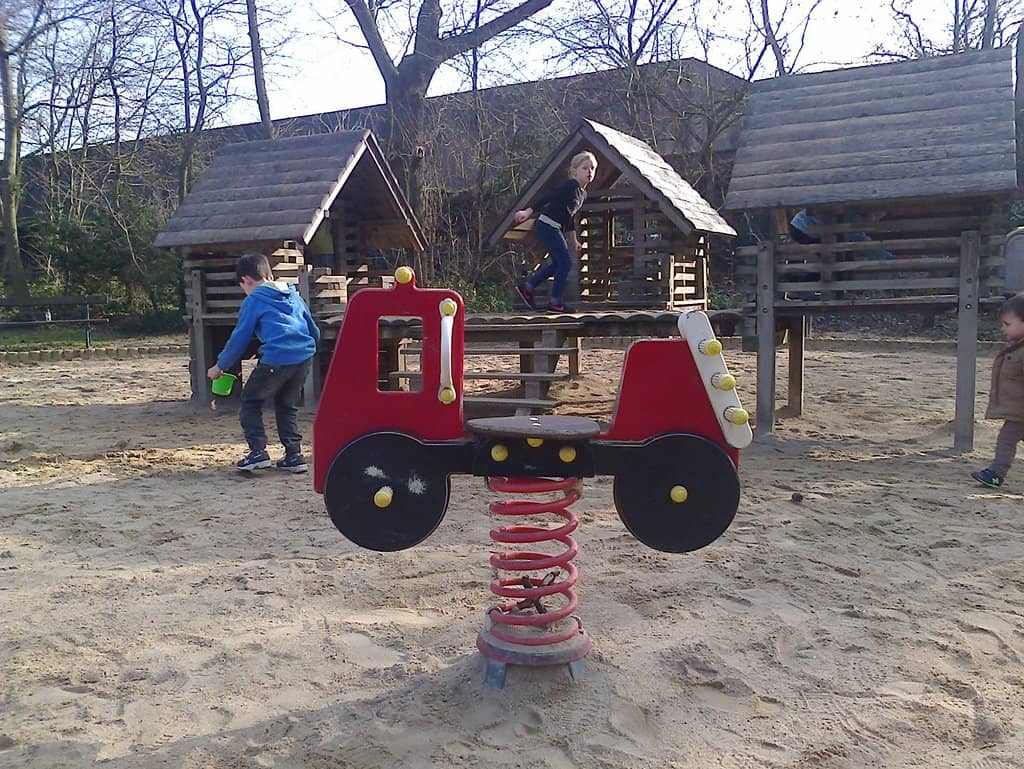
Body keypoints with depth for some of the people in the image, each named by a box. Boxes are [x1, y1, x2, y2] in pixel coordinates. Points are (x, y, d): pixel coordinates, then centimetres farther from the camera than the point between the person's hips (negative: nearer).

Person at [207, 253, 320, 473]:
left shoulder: (253, 301, 6)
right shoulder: (293, 295, 23)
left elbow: (240, 338, 8)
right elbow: (314, 330, 24)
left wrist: (220, 366, 18)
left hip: (277, 359, -6)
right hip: (305, 356, 6)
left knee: (250, 401, 12)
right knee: (287, 405, 21)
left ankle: (258, 451, 2)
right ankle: (294, 455, 14)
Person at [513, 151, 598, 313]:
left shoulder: (583, 193, 14)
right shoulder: (570, 185, -15)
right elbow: (547, 197, -23)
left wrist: (573, 240, 29)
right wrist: (529, 211, -31)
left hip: (555, 229, 10)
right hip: (547, 226, -10)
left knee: (557, 263, 17)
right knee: (565, 262, -7)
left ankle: (526, 287, 25)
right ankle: (555, 302, 1)